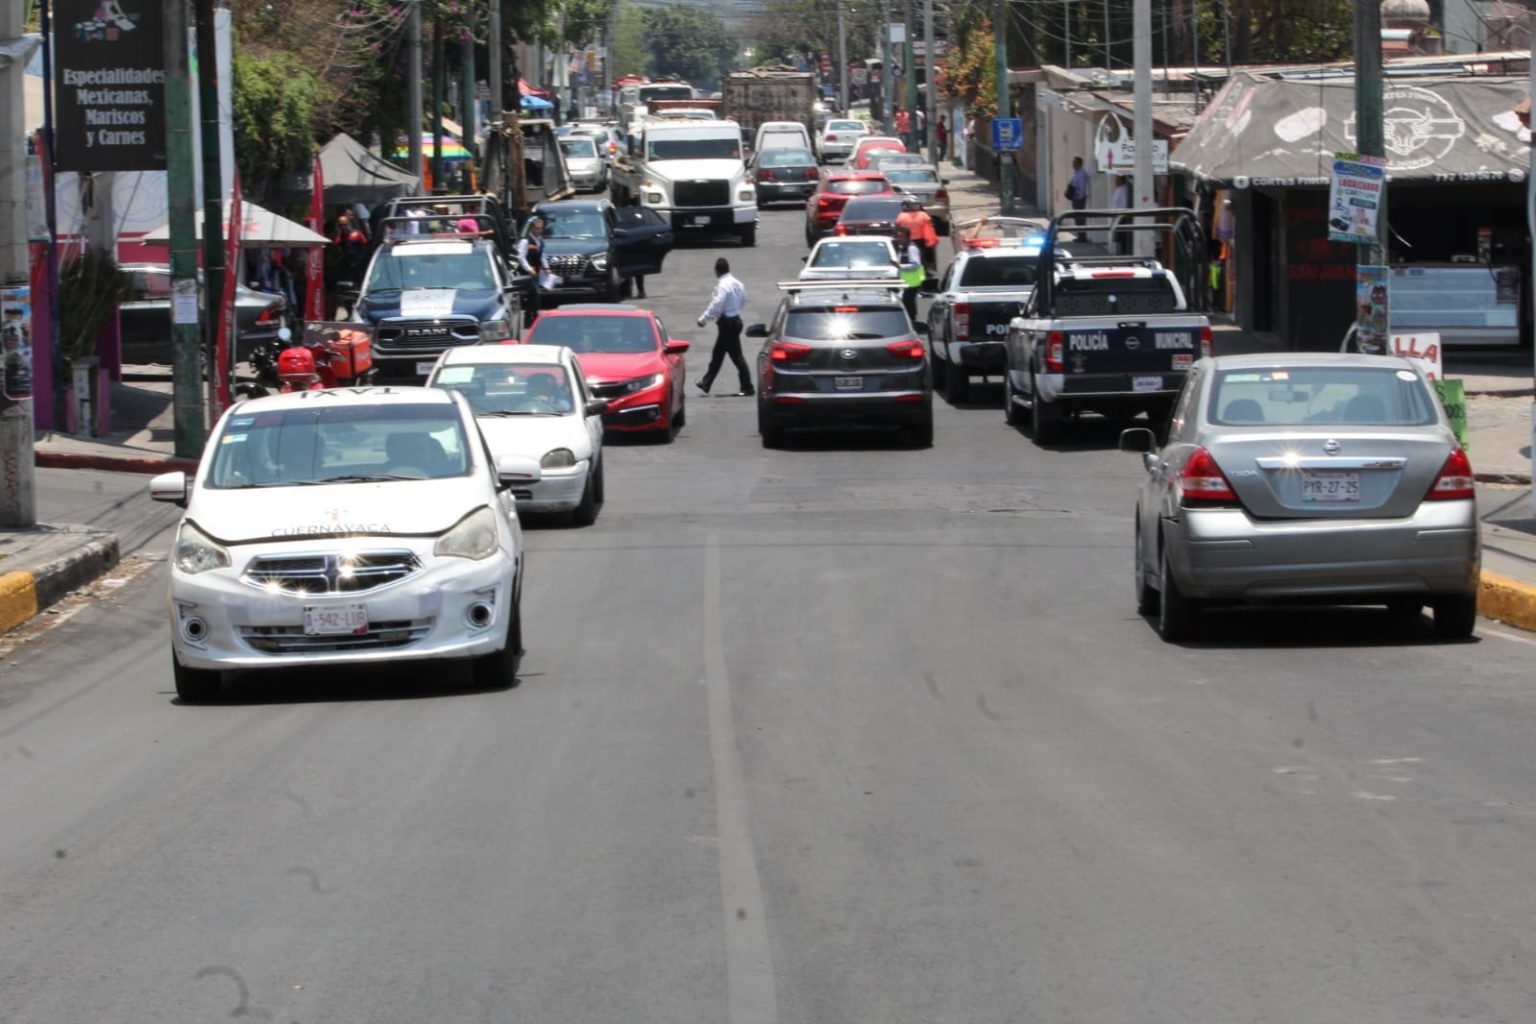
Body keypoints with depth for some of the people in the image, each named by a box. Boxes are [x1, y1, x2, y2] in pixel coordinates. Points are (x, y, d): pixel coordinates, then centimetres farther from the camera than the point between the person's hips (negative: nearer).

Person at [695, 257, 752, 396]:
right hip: (735, 319, 10)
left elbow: (716, 307, -24)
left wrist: (703, 319, -13)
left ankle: (747, 387, 0)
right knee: (717, 354, 18)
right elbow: (743, 300, 17)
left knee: (736, 355, -4)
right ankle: (706, 384, 27)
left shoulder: (723, 286, -21)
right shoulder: (737, 284, 6)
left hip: (727, 323, -9)